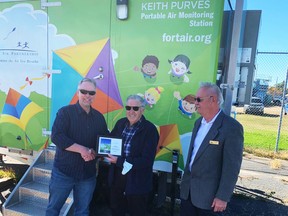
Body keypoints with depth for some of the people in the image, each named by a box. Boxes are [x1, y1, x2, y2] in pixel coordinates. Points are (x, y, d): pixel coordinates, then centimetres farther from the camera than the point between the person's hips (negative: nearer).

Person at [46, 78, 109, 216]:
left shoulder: (99, 117, 5)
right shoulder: (65, 112, -7)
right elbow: (56, 137, -18)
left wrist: (93, 153, -10)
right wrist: (82, 149, -23)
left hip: (88, 173, 4)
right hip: (64, 171, -3)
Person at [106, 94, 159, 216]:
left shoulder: (150, 129, -17)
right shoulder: (120, 123, -1)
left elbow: (147, 161, -21)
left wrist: (119, 161, -23)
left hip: (137, 183, -5)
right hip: (116, 178, 5)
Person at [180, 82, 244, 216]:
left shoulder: (231, 127, -18)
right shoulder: (198, 122, 6)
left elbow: (232, 166, -17)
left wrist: (222, 197, -16)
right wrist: (186, 180, 15)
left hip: (209, 195, -6)